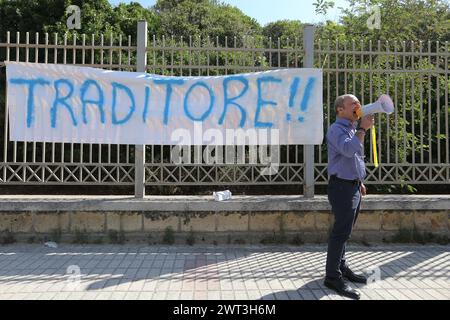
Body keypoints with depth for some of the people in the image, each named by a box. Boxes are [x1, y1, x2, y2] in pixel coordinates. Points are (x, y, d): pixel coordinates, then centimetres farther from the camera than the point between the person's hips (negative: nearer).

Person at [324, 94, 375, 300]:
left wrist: (359, 181, 26)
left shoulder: (351, 129, 19)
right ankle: (333, 277, -6)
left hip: (353, 186, 10)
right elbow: (349, 149, -32)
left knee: (344, 231, 15)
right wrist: (363, 129, -22)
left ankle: (341, 268, 25)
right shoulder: (336, 129, -13)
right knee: (341, 232, -10)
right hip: (342, 186, -10)